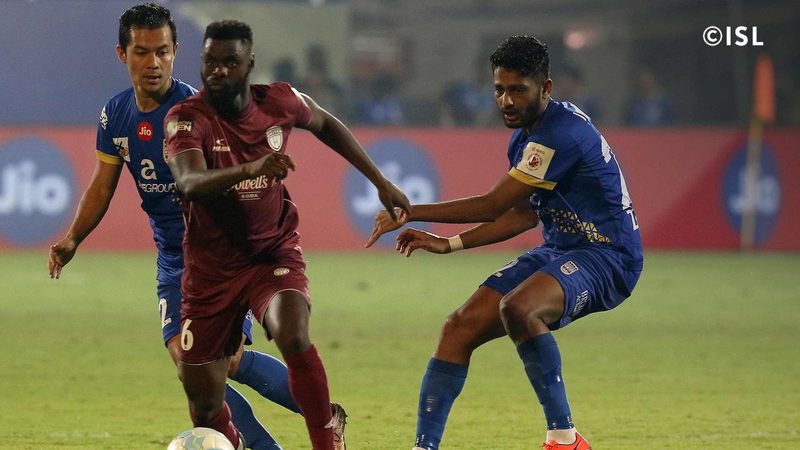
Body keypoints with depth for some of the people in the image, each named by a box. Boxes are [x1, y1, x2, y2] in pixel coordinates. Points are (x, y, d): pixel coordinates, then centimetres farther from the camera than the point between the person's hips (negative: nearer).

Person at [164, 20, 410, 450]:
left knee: (294, 339, -32)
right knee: (204, 406, 2)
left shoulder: (279, 101, -8)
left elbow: (326, 125, 16)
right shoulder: (186, 119, -19)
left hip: (274, 254, 0)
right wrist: (252, 168, -56)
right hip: (212, 268, 0)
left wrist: (380, 181, 16)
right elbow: (190, 183, -39)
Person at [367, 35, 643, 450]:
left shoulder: (561, 133, -21)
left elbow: (493, 205, -19)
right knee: (460, 328, -3)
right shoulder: (524, 136, 10)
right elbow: (525, 214, 20)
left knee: (518, 308, -36)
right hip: (559, 252, 10)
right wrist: (450, 244, 12)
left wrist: (411, 212, -12)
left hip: (607, 259, -10)